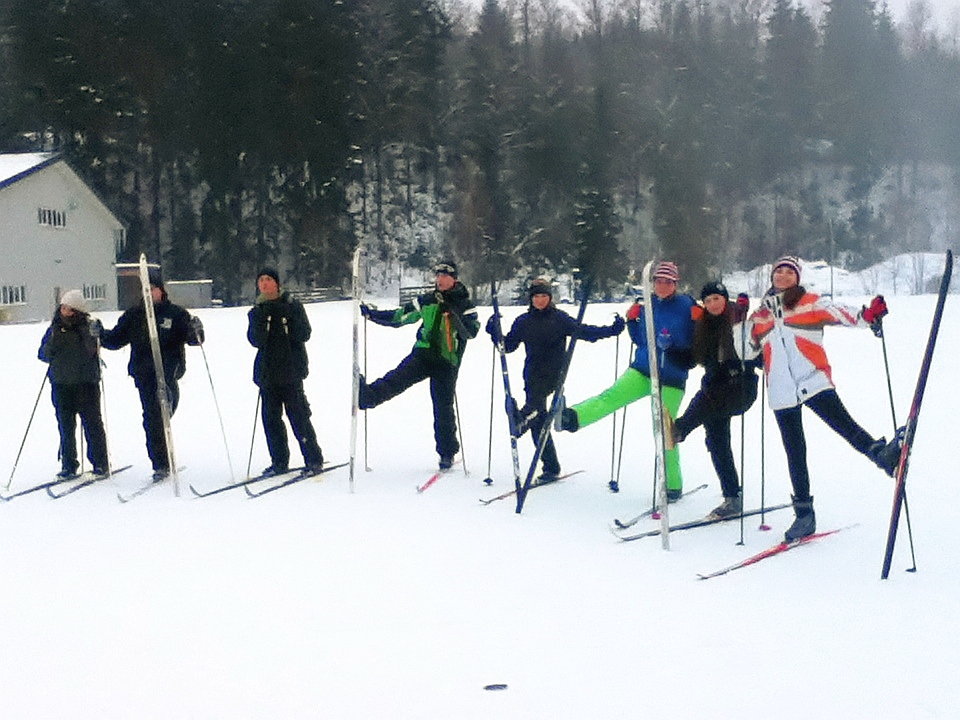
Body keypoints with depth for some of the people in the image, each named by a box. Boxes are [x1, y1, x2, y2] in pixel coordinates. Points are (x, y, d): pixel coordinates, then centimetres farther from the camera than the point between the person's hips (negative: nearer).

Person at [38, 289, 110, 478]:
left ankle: (100, 463, 10)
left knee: (92, 423, 2)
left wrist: (94, 336, -27)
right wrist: (52, 341, -11)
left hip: (86, 383, -3)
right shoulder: (55, 330, 7)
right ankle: (68, 465, 14)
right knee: (66, 427, 7)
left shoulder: (87, 327, -3)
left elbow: (91, 351, -12)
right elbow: (44, 356, 6)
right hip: (61, 384, 3)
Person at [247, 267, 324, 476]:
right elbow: (256, 340, -4)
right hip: (267, 371, 4)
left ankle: (314, 460, 2)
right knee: (271, 418, 3)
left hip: (291, 370, -4)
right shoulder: (257, 311, 11)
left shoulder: (293, 306, 4)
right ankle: (279, 462, 13)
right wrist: (261, 314, -13)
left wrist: (286, 315, -14)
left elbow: (304, 334, -6)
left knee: (298, 416, -6)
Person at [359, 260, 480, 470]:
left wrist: (453, 317, -26)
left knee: (443, 409, 1)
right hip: (423, 354, 2)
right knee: (398, 378, -26)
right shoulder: (427, 301, 11)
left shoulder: (465, 305, 1)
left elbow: (472, 331, -13)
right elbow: (399, 316, 19)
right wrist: (371, 313, 15)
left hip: (447, 362, -2)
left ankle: (447, 453, 14)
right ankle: (367, 395, -50)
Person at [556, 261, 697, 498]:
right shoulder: (647, 306, 7)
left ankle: (673, 485, 14)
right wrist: (632, 320, 3)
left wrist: (698, 322, -21)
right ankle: (572, 418, -44)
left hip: (670, 380, -3)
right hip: (641, 371, 3)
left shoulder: (686, 306, -6)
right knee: (612, 396, -22)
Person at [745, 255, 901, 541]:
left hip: (813, 381, -3)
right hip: (781, 391, 3)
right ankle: (804, 514, 12)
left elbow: (840, 313, -7)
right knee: (795, 452, 7)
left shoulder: (810, 303, 7)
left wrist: (868, 316, -25)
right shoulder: (760, 314, 17)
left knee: (843, 423, -27)